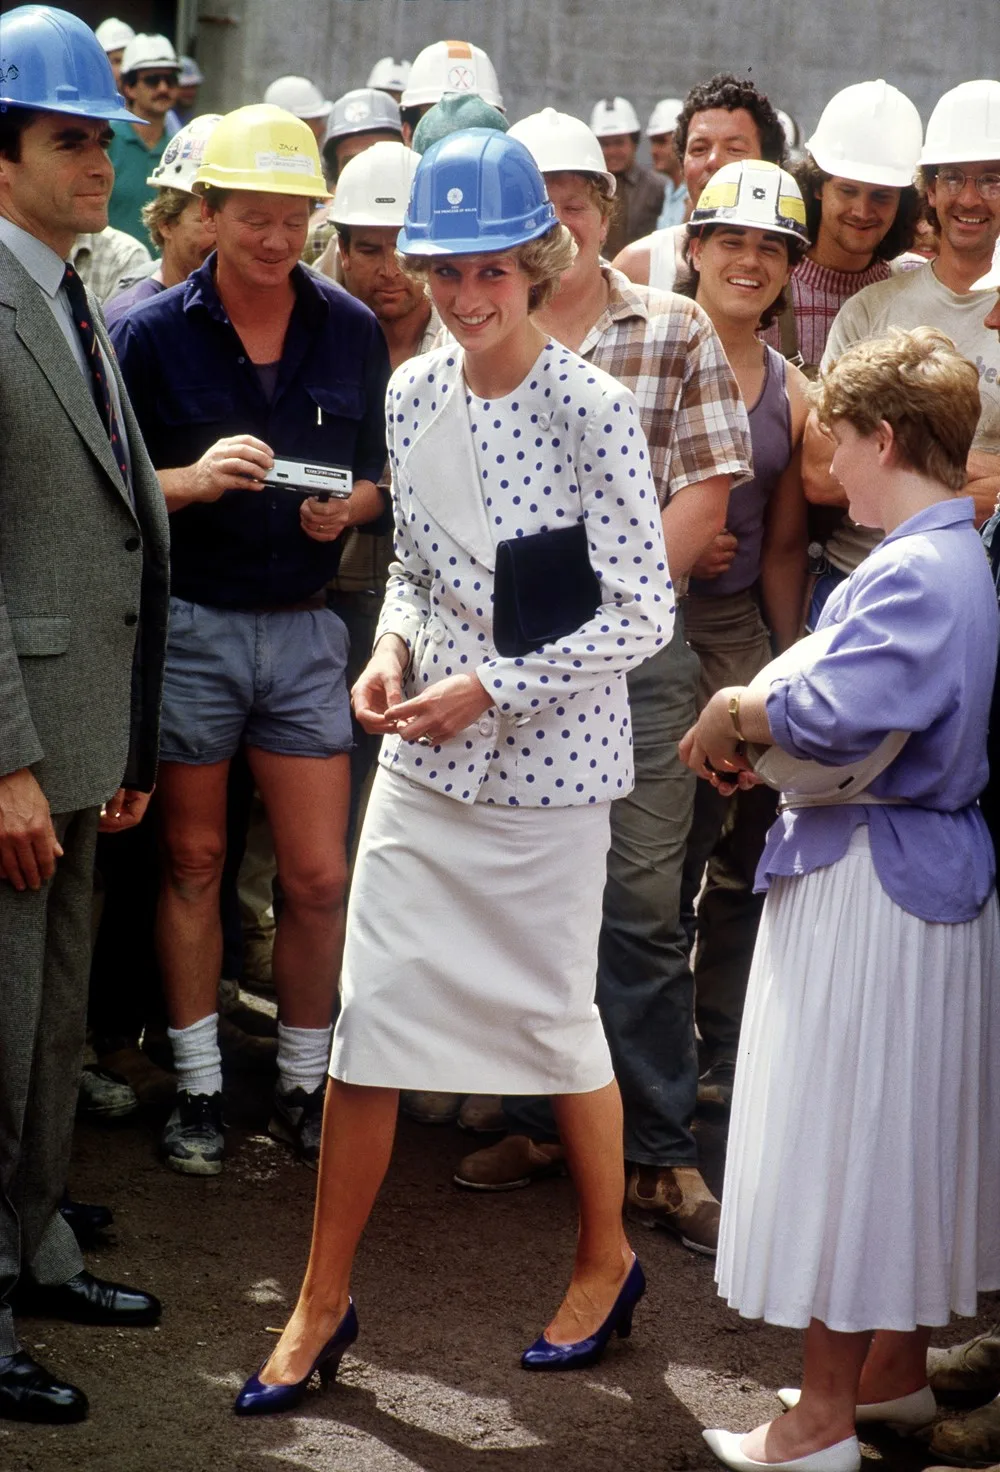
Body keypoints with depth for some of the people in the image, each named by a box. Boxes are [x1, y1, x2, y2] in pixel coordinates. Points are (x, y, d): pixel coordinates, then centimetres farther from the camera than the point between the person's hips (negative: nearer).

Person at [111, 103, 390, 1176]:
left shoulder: (352, 331, 4)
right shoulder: (152, 332, -4)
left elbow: (378, 475, 11)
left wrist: (347, 509, -11)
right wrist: (193, 480, -22)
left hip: (304, 624, 2)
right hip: (186, 626, -2)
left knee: (318, 877, 1)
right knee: (192, 861, 8)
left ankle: (303, 1082, 17)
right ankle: (198, 1084, 20)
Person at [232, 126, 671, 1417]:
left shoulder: (588, 410, -15)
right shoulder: (412, 393, 3)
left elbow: (644, 615, -13)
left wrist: (491, 687, -18)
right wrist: (393, 648, -4)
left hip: (546, 763, -5)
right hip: (425, 757, 5)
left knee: (554, 1012, 10)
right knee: (369, 1013, 4)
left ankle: (606, 1260, 33)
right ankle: (323, 1303, 14)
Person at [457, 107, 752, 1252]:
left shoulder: (676, 331, 3)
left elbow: (704, 491, -1)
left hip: (637, 652, -2)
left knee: (642, 904, -1)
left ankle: (657, 1155, 7)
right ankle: (536, 1122, 23)